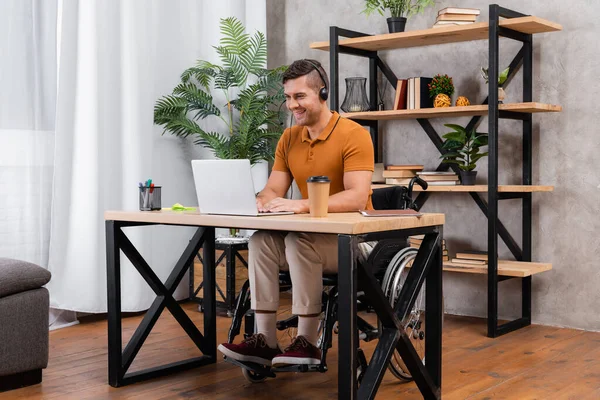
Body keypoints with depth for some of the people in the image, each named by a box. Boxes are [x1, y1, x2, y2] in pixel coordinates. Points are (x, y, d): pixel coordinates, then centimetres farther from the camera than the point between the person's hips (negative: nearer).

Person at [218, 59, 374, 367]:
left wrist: (301, 205, -35)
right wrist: (262, 201, -20)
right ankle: (265, 341, -19)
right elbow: (273, 190, 7)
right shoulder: (288, 139, 9)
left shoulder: (354, 135, -13)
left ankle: (307, 342, -23)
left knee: (298, 241, -33)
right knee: (261, 240, -20)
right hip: (311, 235, 6)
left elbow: (358, 197, -24)